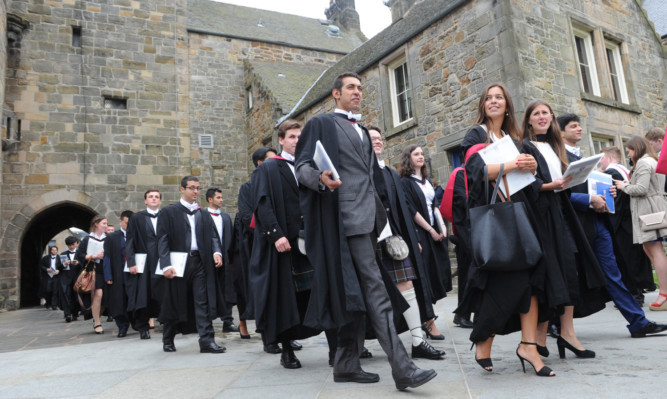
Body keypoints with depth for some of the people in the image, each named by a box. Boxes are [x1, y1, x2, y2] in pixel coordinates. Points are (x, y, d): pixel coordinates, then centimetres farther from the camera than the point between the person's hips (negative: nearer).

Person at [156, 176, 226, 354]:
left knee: (203, 302, -1)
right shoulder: (169, 212, 2)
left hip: (200, 262, 3)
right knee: (175, 303, 8)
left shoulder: (203, 213, 14)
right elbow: (162, 240, -4)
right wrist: (166, 265, -14)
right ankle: (168, 340, 28)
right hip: (178, 262, -3)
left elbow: (212, 235, 12)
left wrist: (216, 252, -8)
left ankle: (207, 341, 0)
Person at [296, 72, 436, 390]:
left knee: (357, 291, 8)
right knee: (374, 290, -13)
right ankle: (402, 368, -12)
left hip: (367, 217, 8)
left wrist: (380, 214, 21)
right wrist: (321, 179, -26)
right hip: (349, 216, -8)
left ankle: (347, 365, 17)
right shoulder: (322, 124, 4)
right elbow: (302, 166, -4)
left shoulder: (362, 131, 26)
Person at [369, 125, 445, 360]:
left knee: (407, 285, 0)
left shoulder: (391, 173, 19)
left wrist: (413, 238, 16)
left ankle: (418, 341, 4)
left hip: (395, 237, 6)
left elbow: (403, 208, 20)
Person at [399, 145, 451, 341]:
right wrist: (431, 231, -13)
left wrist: (442, 227, 1)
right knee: (425, 280, -7)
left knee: (439, 274, 6)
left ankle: (427, 319, 17)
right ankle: (429, 322, -1)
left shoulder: (426, 181, 18)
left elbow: (435, 205, 15)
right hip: (419, 234, -7)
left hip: (436, 233, 7)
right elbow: (412, 211, -12)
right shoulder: (405, 182, -5)